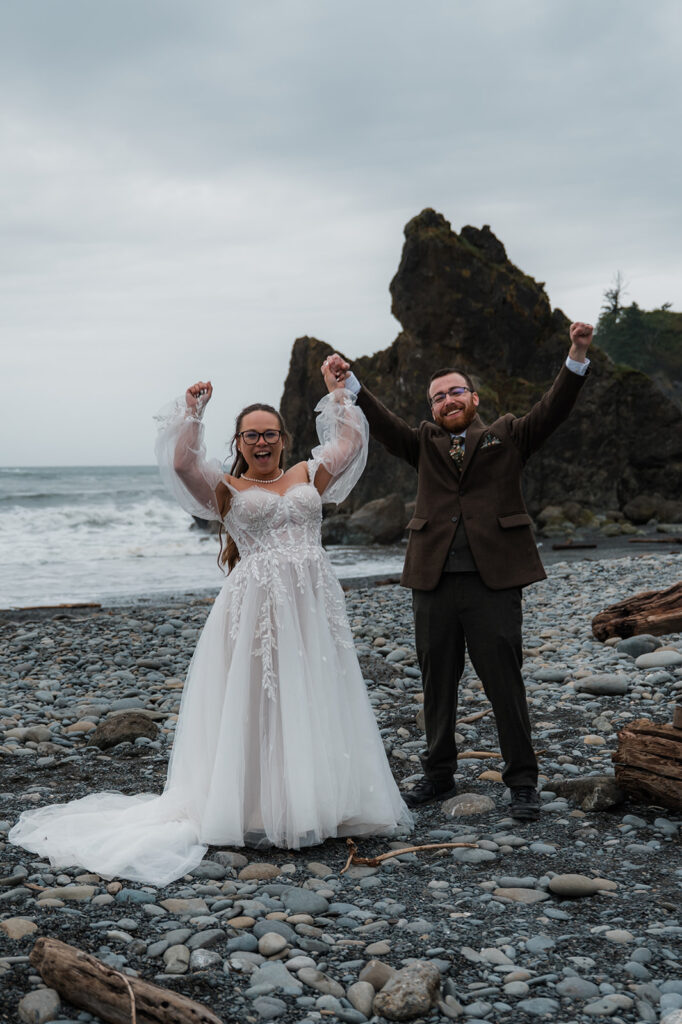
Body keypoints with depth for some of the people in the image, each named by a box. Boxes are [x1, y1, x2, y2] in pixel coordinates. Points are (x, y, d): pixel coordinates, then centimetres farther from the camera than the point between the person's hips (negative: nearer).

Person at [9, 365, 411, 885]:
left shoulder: (308, 476, 15)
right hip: (257, 604, -3)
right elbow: (181, 461, -11)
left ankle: (318, 802, 19)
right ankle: (258, 809, 6)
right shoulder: (225, 489, 5)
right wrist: (192, 409, -7)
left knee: (315, 701, 7)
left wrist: (338, 392, 12)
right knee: (255, 704, -3)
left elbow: (352, 442, 11)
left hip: (314, 605, 4)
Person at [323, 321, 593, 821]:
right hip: (434, 579, 3)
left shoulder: (507, 436, 10)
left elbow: (553, 410, -2)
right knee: (437, 682, 11)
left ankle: (523, 782, 10)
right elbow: (385, 424, 3)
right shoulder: (426, 443, 17)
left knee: (505, 681, -1)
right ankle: (439, 775, 24)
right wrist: (349, 383, -11)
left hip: (494, 579, -3)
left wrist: (578, 357, -16)